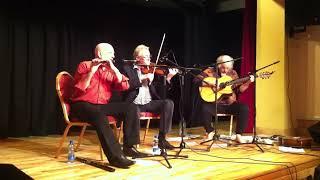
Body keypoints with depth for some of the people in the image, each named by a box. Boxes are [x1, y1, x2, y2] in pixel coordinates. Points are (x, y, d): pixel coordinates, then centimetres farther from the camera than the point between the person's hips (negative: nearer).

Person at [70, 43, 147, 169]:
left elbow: (124, 86, -4)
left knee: (131, 107, -11)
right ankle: (115, 156, -39)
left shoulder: (110, 70, 11)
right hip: (82, 105, -5)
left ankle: (129, 146, -10)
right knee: (99, 114, -38)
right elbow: (79, 89, -15)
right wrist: (91, 71, -22)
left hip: (102, 105, 6)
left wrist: (114, 69, -14)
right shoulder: (85, 66, -2)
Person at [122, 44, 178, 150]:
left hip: (148, 103, 4)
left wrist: (168, 78, -8)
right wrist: (143, 78, -20)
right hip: (134, 104, -4)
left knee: (169, 103, -20)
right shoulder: (128, 68, 5)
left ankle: (162, 139, -13)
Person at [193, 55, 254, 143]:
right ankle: (210, 132, -5)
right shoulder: (210, 71, -2)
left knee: (244, 108, -23)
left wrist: (247, 83, -8)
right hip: (214, 103, -2)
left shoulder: (233, 73, 9)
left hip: (230, 104, 3)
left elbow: (238, 90, 7)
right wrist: (210, 83, -22)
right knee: (205, 108, -33)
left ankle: (238, 135, -7)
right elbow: (196, 80, -12)